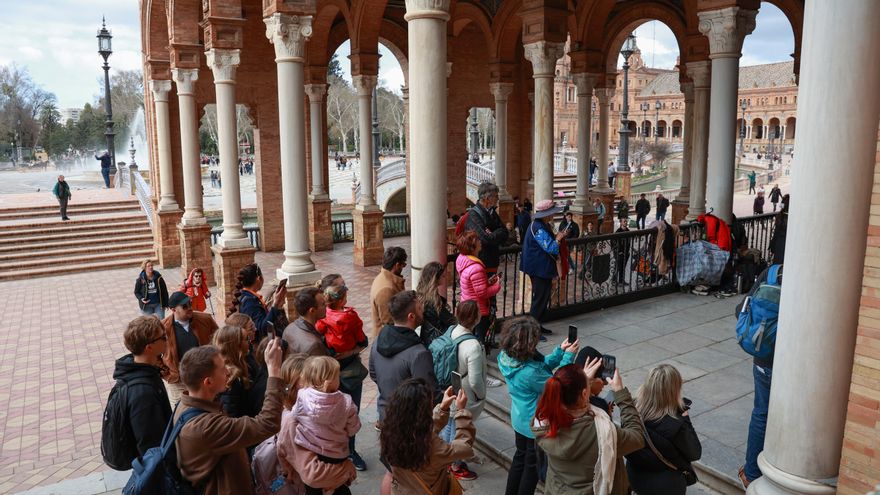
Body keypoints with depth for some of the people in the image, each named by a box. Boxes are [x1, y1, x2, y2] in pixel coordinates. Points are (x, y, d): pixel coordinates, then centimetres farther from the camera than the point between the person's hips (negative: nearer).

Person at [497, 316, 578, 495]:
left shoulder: (507, 358, -13)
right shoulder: (529, 372, -39)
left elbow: (543, 365, -1)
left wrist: (560, 350, -11)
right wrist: (568, 356, -21)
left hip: (520, 419, 8)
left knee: (520, 457, 28)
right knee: (533, 465, 17)